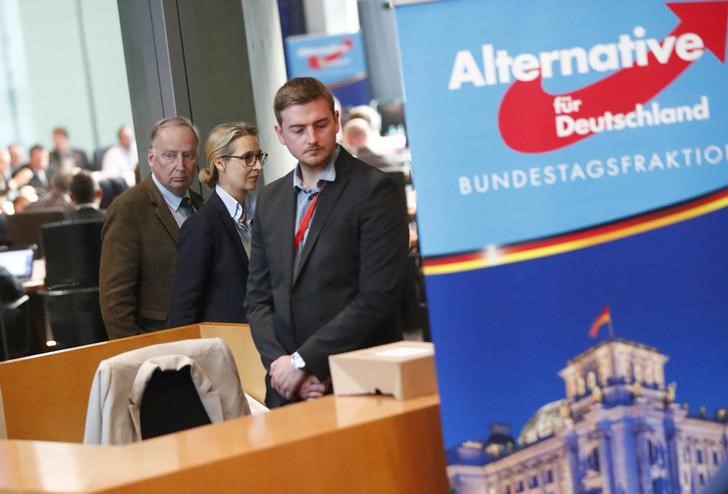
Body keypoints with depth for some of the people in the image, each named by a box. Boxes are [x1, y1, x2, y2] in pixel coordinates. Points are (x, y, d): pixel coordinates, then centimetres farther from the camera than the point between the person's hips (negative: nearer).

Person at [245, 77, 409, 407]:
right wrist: (278, 361, -5)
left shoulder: (374, 190, -8)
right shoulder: (270, 200, 11)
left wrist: (302, 360, -14)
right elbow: (258, 296, 12)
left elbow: (377, 298, -15)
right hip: (288, 388, 5)